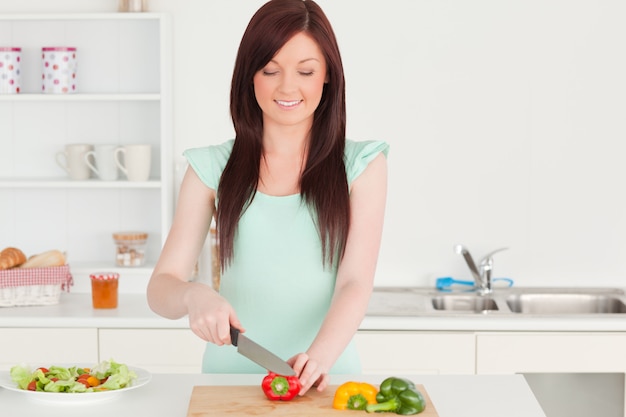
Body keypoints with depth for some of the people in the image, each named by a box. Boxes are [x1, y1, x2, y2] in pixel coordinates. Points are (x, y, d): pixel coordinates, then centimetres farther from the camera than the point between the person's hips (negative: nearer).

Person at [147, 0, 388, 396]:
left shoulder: (361, 165, 5)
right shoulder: (213, 168, 6)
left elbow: (356, 283, -5)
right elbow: (161, 288, 4)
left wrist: (319, 355, -23)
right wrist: (194, 295, -18)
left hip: (325, 377, -1)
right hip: (231, 374, 1)